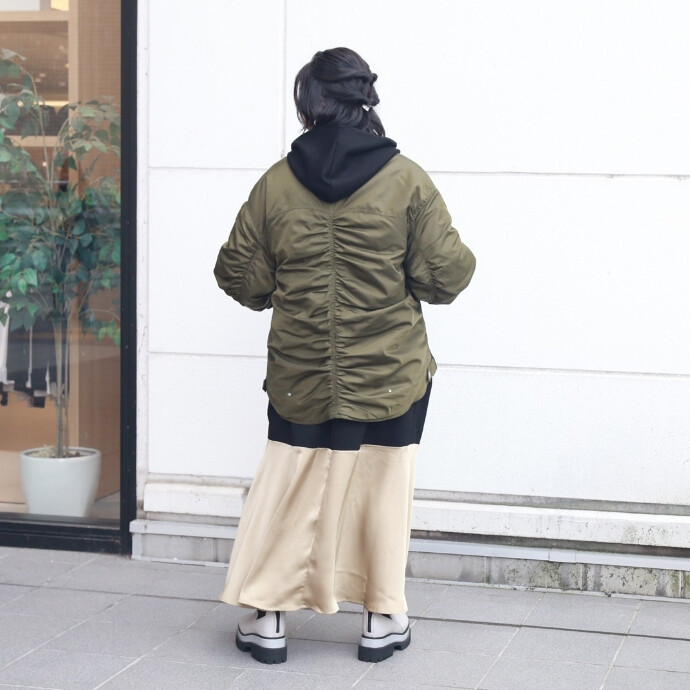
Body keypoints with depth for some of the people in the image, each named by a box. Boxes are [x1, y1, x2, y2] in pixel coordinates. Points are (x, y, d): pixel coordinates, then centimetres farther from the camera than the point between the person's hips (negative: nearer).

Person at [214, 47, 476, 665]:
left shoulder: (276, 183, -3)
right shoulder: (406, 179, -8)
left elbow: (240, 275, 4)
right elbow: (445, 273, -8)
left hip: (300, 376, 2)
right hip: (391, 375, -1)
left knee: (289, 489, 12)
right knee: (383, 491, 11)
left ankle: (269, 618, 19)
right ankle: (383, 619, 21)